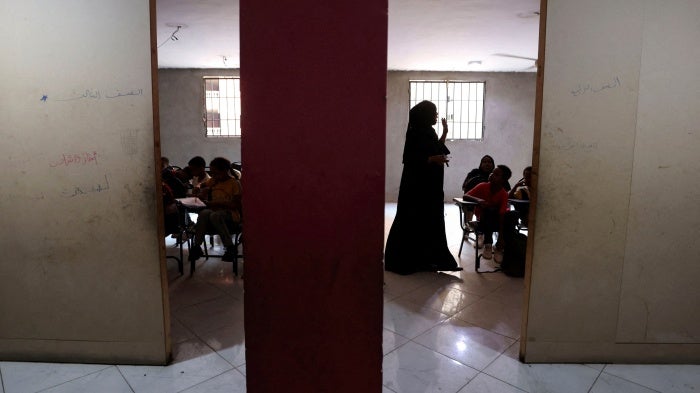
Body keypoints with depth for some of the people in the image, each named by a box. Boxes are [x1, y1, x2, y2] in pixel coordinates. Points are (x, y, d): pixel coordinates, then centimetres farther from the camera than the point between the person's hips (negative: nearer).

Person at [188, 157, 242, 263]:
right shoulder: (212, 181, 15)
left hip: (230, 217, -5)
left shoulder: (234, 183, -4)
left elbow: (236, 205, -12)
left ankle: (230, 248, -31)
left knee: (215, 215, -39)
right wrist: (201, 192, 9)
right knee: (204, 213, -32)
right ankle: (196, 247, -29)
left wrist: (217, 203, -17)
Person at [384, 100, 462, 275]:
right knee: (414, 222, -2)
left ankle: (424, 260, 18)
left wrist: (445, 132, 15)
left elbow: (436, 150, 19)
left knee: (430, 222, 10)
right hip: (417, 185, -9)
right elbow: (411, 159, -18)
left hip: (430, 185, 9)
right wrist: (433, 159, -27)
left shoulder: (428, 132, 12)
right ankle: (405, 261, 10)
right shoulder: (415, 134, -14)